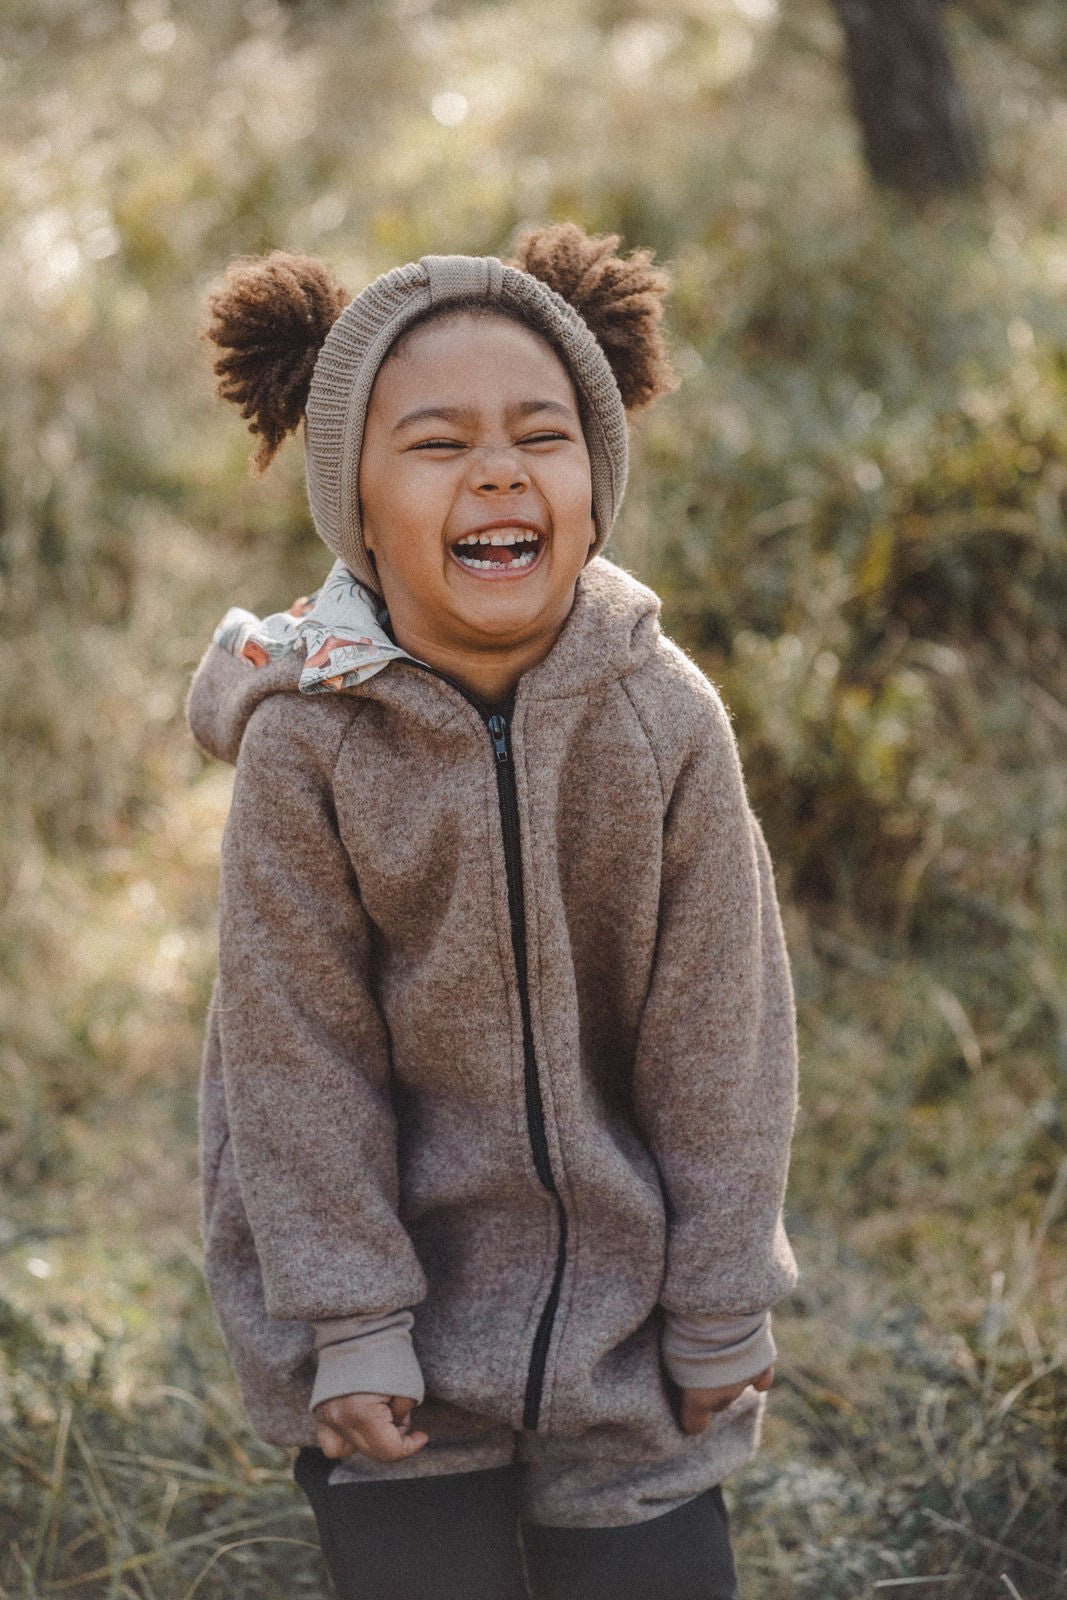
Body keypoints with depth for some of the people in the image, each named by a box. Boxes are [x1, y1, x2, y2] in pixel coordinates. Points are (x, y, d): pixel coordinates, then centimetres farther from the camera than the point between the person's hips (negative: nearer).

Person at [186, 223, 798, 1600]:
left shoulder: (667, 720, -12)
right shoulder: (305, 743, -16)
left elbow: (718, 1039, -5)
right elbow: (302, 1058, -10)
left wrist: (721, 1316, -1)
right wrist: (351, 1326, -10)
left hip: (623, 1324, 2)